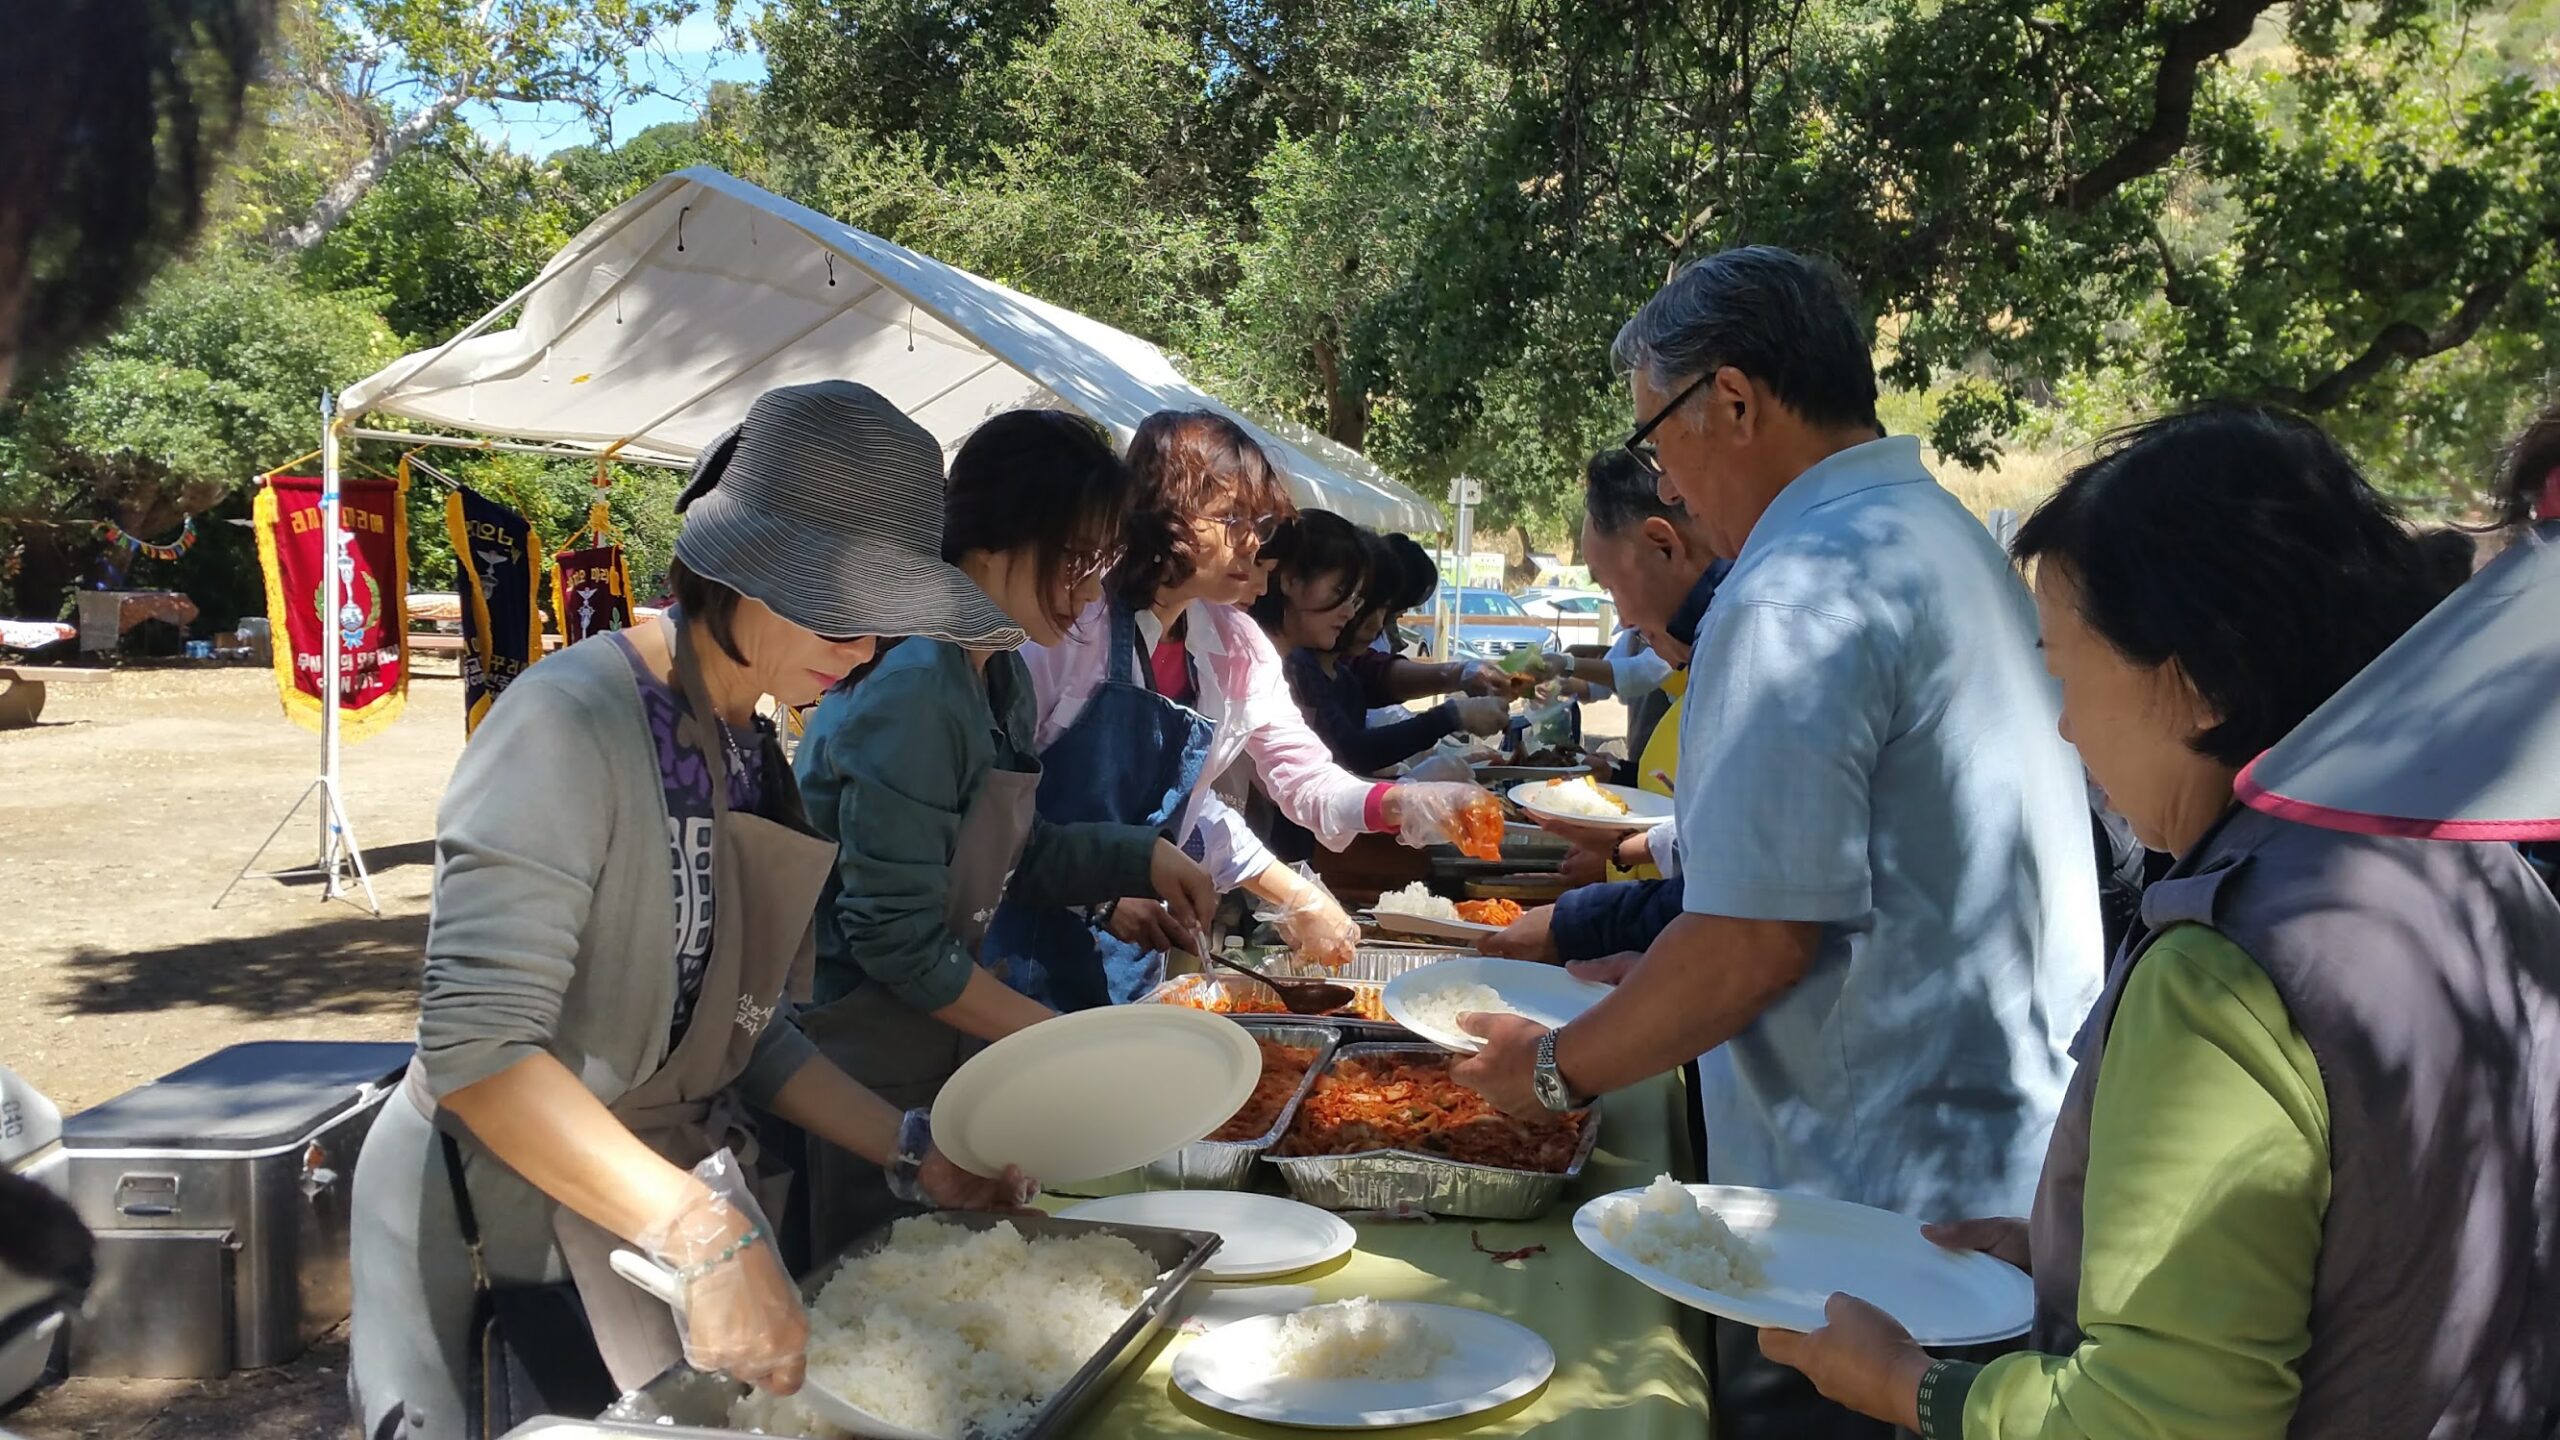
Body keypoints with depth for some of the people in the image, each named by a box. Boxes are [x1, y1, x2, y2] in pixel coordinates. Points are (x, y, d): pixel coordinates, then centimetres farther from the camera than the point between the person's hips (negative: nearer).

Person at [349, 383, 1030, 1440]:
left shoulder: (753, 757, 4)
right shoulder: (573, 721, -20)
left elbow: (748, 1035, 9)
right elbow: (479, 1046, -28)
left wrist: (912, 1152, -1)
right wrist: (703, 1231, -36)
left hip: (664, 1204, 7)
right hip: (496, 1226, -7)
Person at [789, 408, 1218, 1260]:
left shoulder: (1001, 676, 3)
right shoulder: (913, 689, -25)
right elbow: (897, 941, -24)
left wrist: (1144, 857, 2)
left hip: (940, 1051, 9)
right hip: (861, 1058, -9)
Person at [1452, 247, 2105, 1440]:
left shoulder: (1803, 591, -20)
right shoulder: (1948, 538, 11)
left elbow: (1757, 938, -24)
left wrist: (1559, 1067, -9)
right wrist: (1642, 977, 17)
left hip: (1875, 1200, -9)